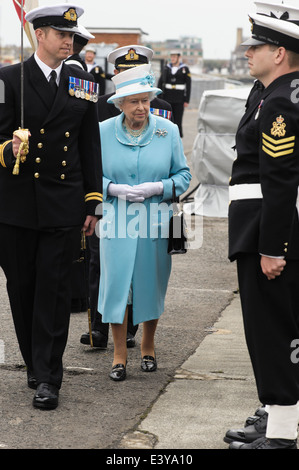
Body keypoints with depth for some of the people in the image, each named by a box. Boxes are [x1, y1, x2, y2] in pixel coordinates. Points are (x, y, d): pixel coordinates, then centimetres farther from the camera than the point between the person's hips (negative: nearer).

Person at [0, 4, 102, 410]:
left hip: (64, 206, 1)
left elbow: (91, 147, 11)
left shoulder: (82, 83, 9)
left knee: (54, 291, -4)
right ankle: (37, 365, 25)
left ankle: (47, 378, -2)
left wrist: (93, 204, 9)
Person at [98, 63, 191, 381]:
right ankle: (119, 354, 9)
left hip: (155, 224, 1)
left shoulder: (168, 131, 2)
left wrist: (158, 188, -13)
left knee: (152, 285, 8)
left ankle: (148, 347, 27)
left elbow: (183, 175, 5)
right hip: (117, 223, -1)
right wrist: (114, 189, -12)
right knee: (116, 285, -3)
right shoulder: (103, 132, 1)